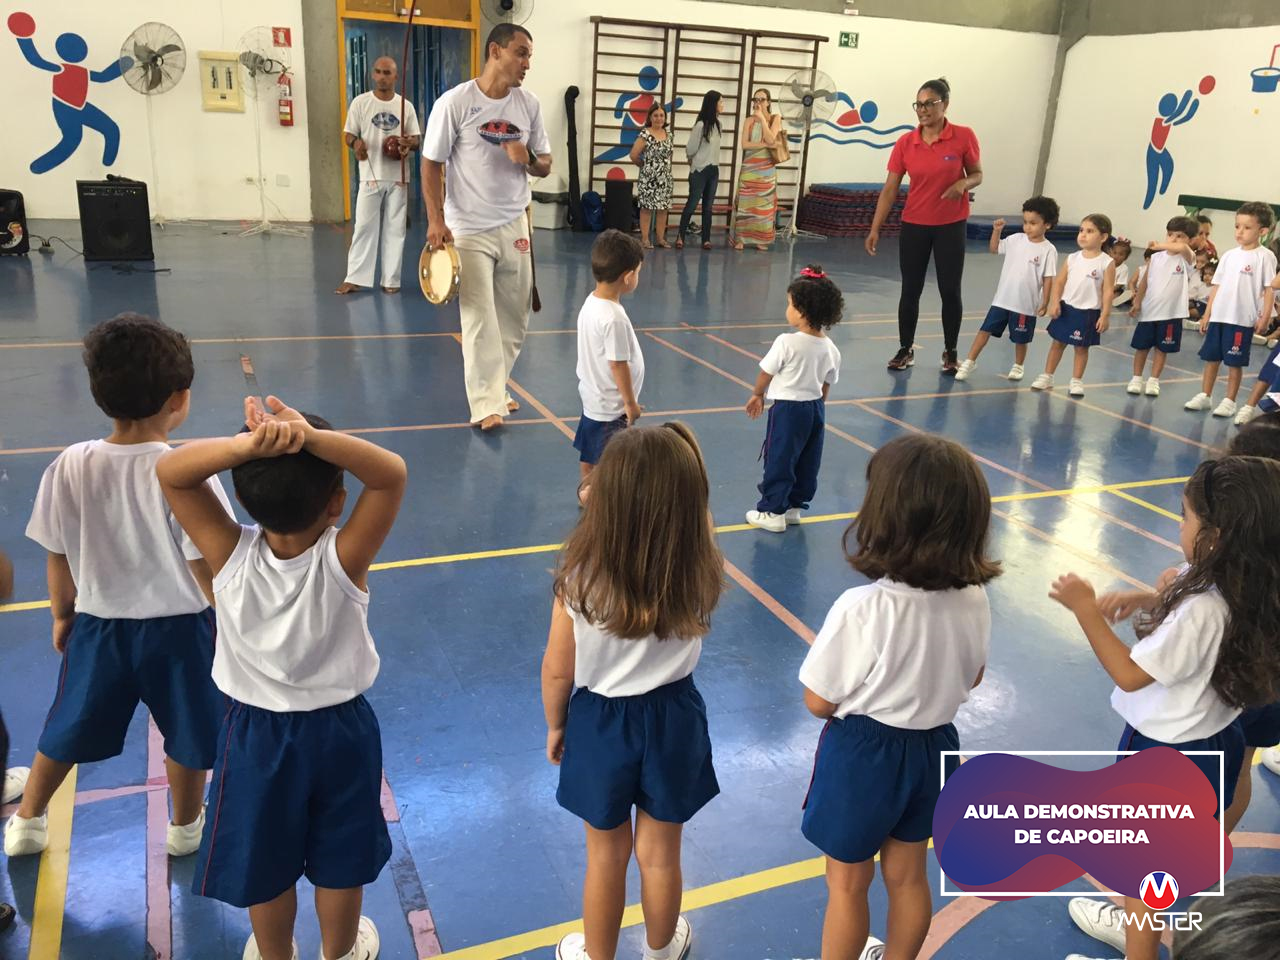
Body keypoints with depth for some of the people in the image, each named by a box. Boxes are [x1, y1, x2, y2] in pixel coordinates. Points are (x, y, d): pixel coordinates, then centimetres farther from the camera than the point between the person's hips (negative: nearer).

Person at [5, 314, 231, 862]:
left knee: (68, 729, 25)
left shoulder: (70, 467, -12)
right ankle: (186, 828, 40)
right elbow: (206, 565, -17)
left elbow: (58, 557, -1)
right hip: (178, 626, -3)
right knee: (188, 735, 20)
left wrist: (62, 615, 15)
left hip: (99, 624, 4)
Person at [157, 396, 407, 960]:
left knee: (264, 865, 24)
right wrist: (312, 438, -46)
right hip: (339, 729, 0)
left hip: (256, 732, 1)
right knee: (340, 861, 24)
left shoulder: (231, 555, -24)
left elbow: (168, 472, -24)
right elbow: (391, 474, -33)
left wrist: (244, 446, -42)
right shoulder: (343, 558, -28)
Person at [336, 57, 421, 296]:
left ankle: (391, 279, 13)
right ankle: (355, 278, 3)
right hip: (371, 176, -2)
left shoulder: (406, 105, 6)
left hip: (398, 177, 2)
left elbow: (417, 139, 8)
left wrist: (409, 143, -16)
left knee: (395, 229, 6)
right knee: (364, 226, -2)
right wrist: (355, 143, -22)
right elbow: (348, 133, 2)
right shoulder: (360, 102, 2)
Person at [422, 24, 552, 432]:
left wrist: (529, 159, -14)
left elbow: (545, 166, 9)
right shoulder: (454, 103, -11)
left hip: (514, 226, 5)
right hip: (468, 229, -5)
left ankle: (492, 386, 30)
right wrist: (436, 221, -15)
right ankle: (487, 404, 2)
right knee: (480, 320, -5)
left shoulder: (529, 105, 2)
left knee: (514, 317, 11)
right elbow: (431, 165, -7)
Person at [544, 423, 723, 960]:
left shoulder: (580, 578, -26)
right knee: (660, 856, 25)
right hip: (673, 720, 2)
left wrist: (555, 727, 6)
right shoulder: (702, 572, -22)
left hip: (600, 722, -1)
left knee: (606, 858, 22)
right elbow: (702, 532, 5)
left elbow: (558, 672, -12)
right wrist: (684, 471, -6)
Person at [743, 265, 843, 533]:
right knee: (807, 462, 15)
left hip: (787, 408, -6)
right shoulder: (830, 348, -2)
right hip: (815, 408, 6)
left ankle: (772, 512, 10)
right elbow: (826, 385, 8)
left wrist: (757, 396, 9)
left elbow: (766, 373, -9)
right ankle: (794, 506, 28)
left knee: (779, 460, 4)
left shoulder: (787, 342, -19)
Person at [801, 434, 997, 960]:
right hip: (933, 746, 5)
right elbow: (970, 679, 4)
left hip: (863, 753, -5)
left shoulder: (861, 608, -31)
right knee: (908, 875, 27)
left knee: (847, 883, 19)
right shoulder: (974, 599, -14)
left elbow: (819, 702, -19)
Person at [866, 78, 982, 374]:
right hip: (914, 225, 2)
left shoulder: (964, 137, -8)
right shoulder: (905, 143, -4)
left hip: (951, 226, -1)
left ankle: (950, 353, 18)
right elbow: (890, 189, -4)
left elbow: (977, 175, 3)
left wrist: (963, 184, -21)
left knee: (950, 291, 3)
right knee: (910, 290, 6)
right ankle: (905, 350, 20)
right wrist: (875, 229, -10)